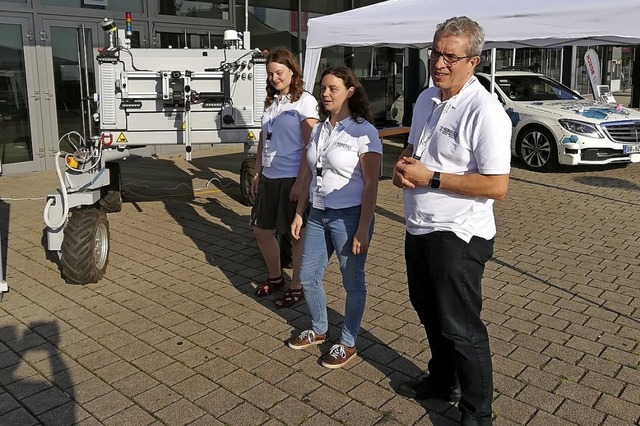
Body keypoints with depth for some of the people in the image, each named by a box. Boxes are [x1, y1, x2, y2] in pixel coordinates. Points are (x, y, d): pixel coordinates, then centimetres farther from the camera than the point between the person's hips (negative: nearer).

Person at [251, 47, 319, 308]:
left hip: (292, 179, -8)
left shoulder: (304, 101, -9)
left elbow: (310, 146, -14)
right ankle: (275, 277, 36)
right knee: (261, 230, 15)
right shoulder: (271, 102, 13)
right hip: (269, 178, 8)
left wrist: (300, 181, -19)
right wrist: (257, 173, 13)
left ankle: (297, 288, 20)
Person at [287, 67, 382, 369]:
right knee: (308, 276, 15)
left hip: (348, 217, -7)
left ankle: (347, 343, 26)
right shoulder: (319, 130, 8)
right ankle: (319, 330, 38)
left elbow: (370, 185, -14)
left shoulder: (363, 131, -12)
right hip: (318, 215, 7)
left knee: (352, 282, 8)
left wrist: (363, 230, -17)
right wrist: (299, 214, 12)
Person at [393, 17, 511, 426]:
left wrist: (430, 178, -23)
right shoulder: (426, 100, 8)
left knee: (461, 328, 3)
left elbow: (497, 186, -23)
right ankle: (442, 381, 46)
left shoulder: (485, 112, -19)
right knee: (429, 312, 23)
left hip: (457, 237, -8)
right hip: (419, 228, 9)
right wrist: (403, 167, -3)